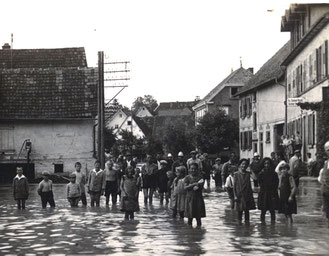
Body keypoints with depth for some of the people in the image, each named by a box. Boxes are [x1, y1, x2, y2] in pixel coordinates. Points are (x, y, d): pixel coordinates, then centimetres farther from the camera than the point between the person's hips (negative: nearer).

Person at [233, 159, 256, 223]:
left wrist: (251, 195, 6)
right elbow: (234, 186, -3)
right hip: (239, 195, -3)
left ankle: (247, 221, 15)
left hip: (247, 195, 3)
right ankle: (239, 222, 14)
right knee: (240, 211, 4)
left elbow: (249, 185, 10)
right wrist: (235, 195, -8)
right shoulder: (236, 174, -4)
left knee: (247, 210, 7)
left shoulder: (248, 174, 6)